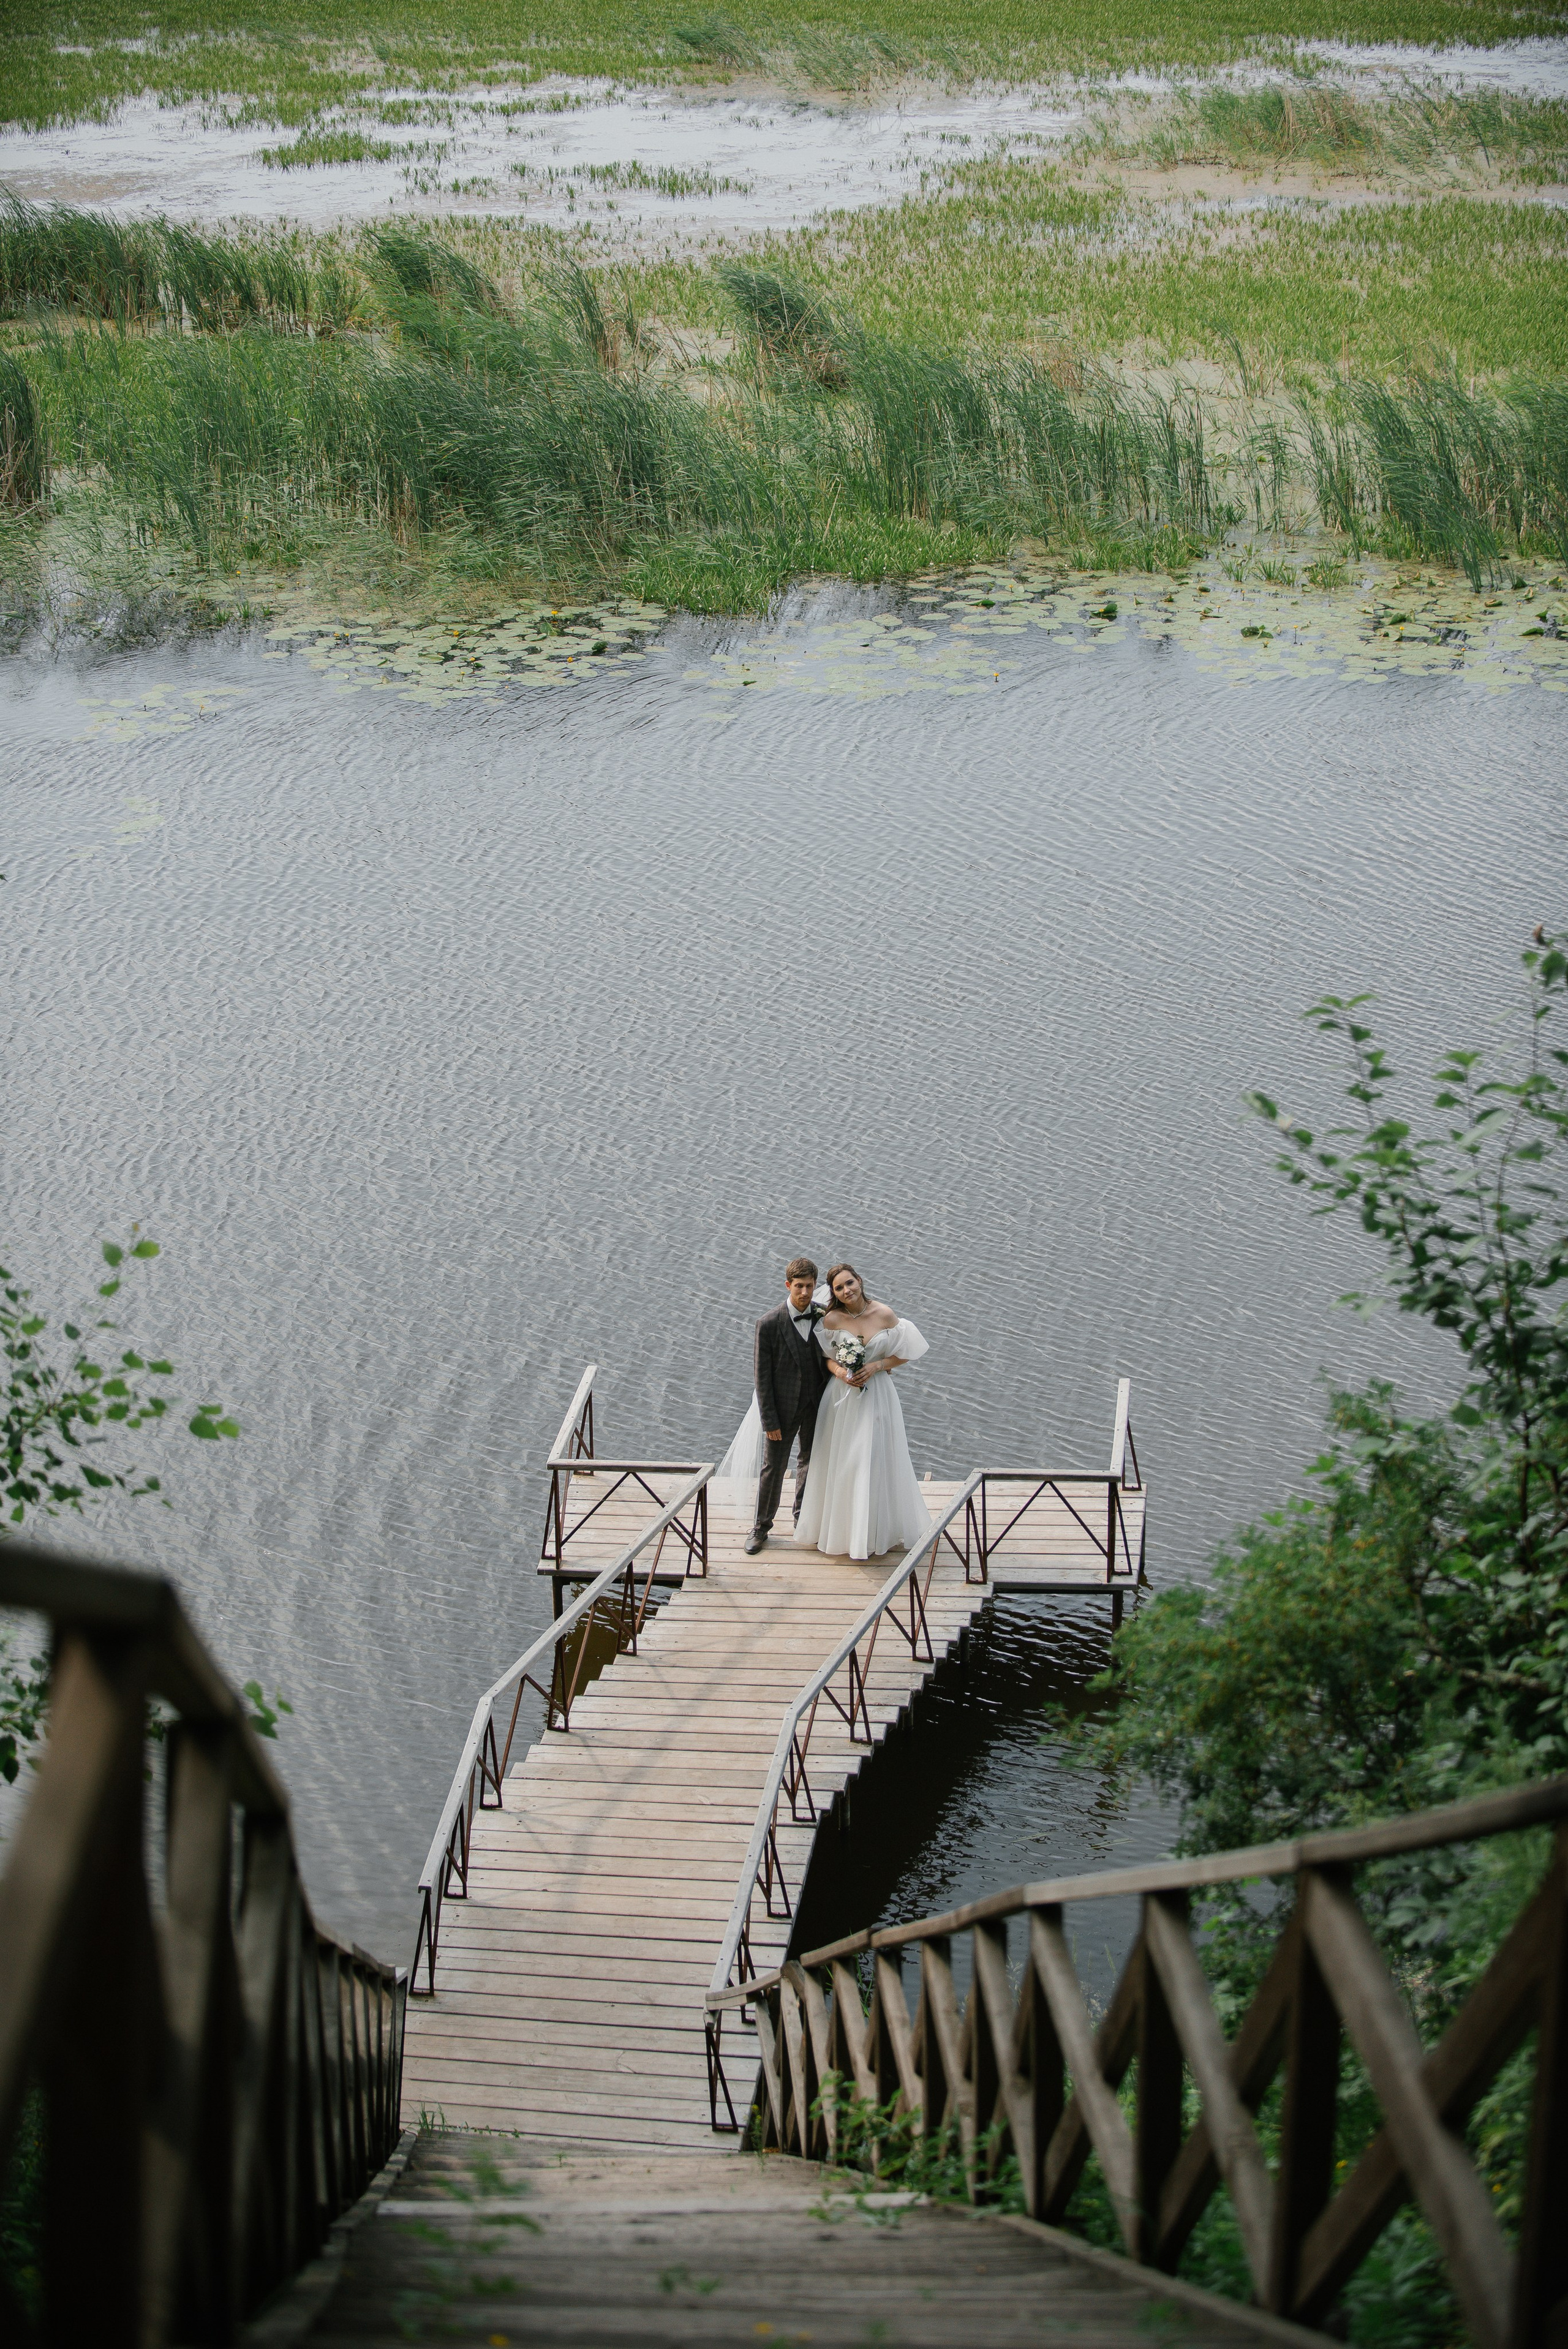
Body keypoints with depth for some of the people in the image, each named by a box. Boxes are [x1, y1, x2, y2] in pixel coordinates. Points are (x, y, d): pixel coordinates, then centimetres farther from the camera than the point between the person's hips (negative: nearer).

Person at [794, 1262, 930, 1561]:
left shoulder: (884, 1315, -7)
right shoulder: (831, 1320, -5)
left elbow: (903, 1355, 0)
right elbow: (825, 1357, 4)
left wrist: (876, 1366, -14)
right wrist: (839, 1371, -16)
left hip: (876, 1395, -1)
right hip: (841, 1398, 1)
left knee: (876, 1462, 4)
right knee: (841, 1463, 5)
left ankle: (879, 1530, 17)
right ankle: (840, 1528, 19)